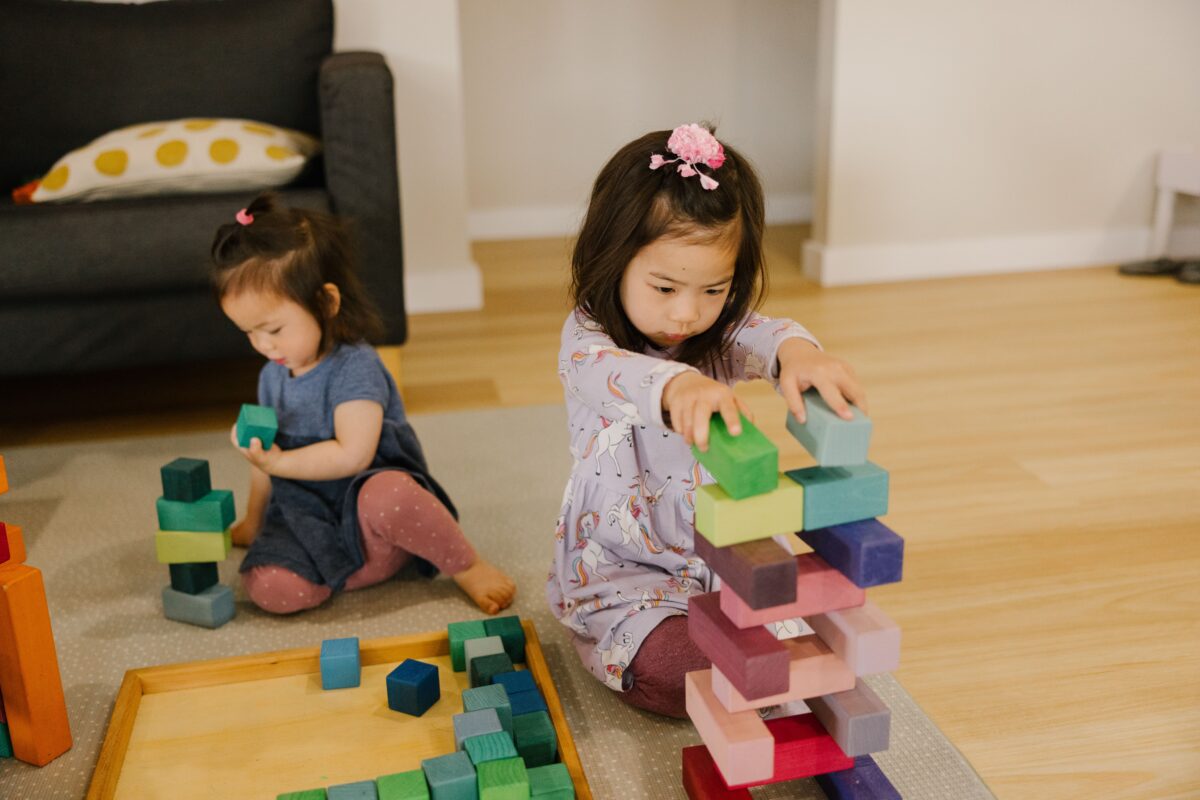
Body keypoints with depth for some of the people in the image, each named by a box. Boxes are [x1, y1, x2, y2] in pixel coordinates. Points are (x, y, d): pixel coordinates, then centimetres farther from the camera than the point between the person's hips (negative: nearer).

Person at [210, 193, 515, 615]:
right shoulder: (272, 376, 13)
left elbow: (352, 454, -23)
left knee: (387, 495, -42)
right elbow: (269, 455, 27)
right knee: (270, 588, -25)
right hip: (309, 523, 6)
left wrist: (278, 461, -15)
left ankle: (468, 567, -14)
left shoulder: (355, 368, -13)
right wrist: (253, 522, 35)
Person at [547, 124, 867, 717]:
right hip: (622, 567, -4)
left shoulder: (722, 335, -4)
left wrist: (797, 352, -54)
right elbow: (608, 371, -40)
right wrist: (676, 385, -64)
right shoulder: (588, 337, -16)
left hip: (727, 550, 4)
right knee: (677, 671, -25)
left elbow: (761, 337, -27)